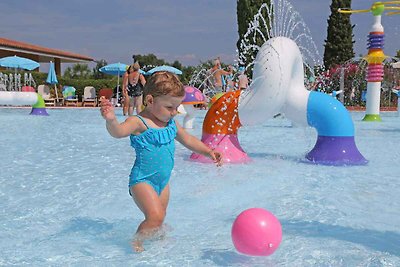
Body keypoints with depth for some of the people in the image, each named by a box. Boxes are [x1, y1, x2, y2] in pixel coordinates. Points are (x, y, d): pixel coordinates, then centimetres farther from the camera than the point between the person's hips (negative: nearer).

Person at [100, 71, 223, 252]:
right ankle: (136, 243, 1)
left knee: (159, 219, 17)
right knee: (155, 217, -19)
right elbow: (118, 132, -36)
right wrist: (111, 121, -57)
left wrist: (209, 152, 15)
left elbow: (188, 140, 21)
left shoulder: (171, 123, 7)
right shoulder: (139, 122, -17)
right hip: (142, 180, -8)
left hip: (163, 181, 8)